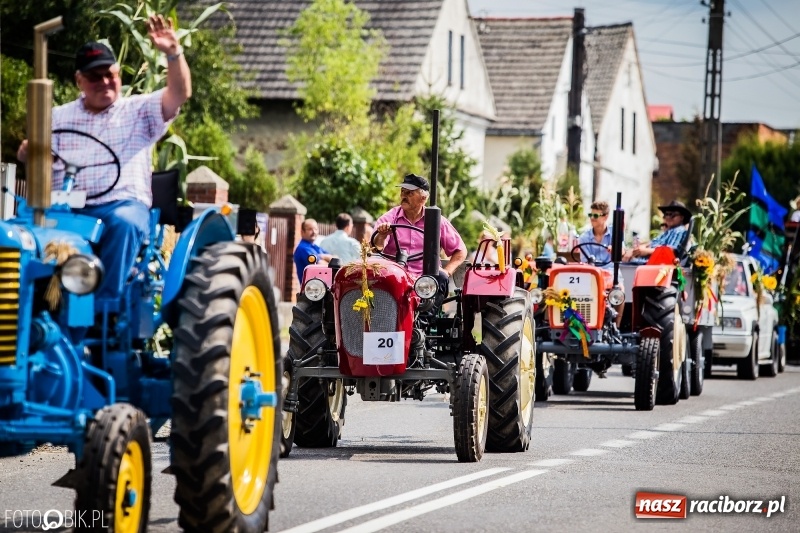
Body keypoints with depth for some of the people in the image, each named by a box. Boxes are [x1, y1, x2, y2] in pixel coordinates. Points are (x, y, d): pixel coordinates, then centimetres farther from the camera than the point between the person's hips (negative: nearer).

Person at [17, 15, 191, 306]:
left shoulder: (140, 110, 14)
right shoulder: (59, 117, 20)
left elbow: (180, 93, -2)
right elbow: (28, 154, 12)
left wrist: (173, 52, -19)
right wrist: (29, 151, -15)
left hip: (123, 205, -1)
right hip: (68, 209, 2)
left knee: (123, 223, -38)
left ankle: (104, 304, -35)